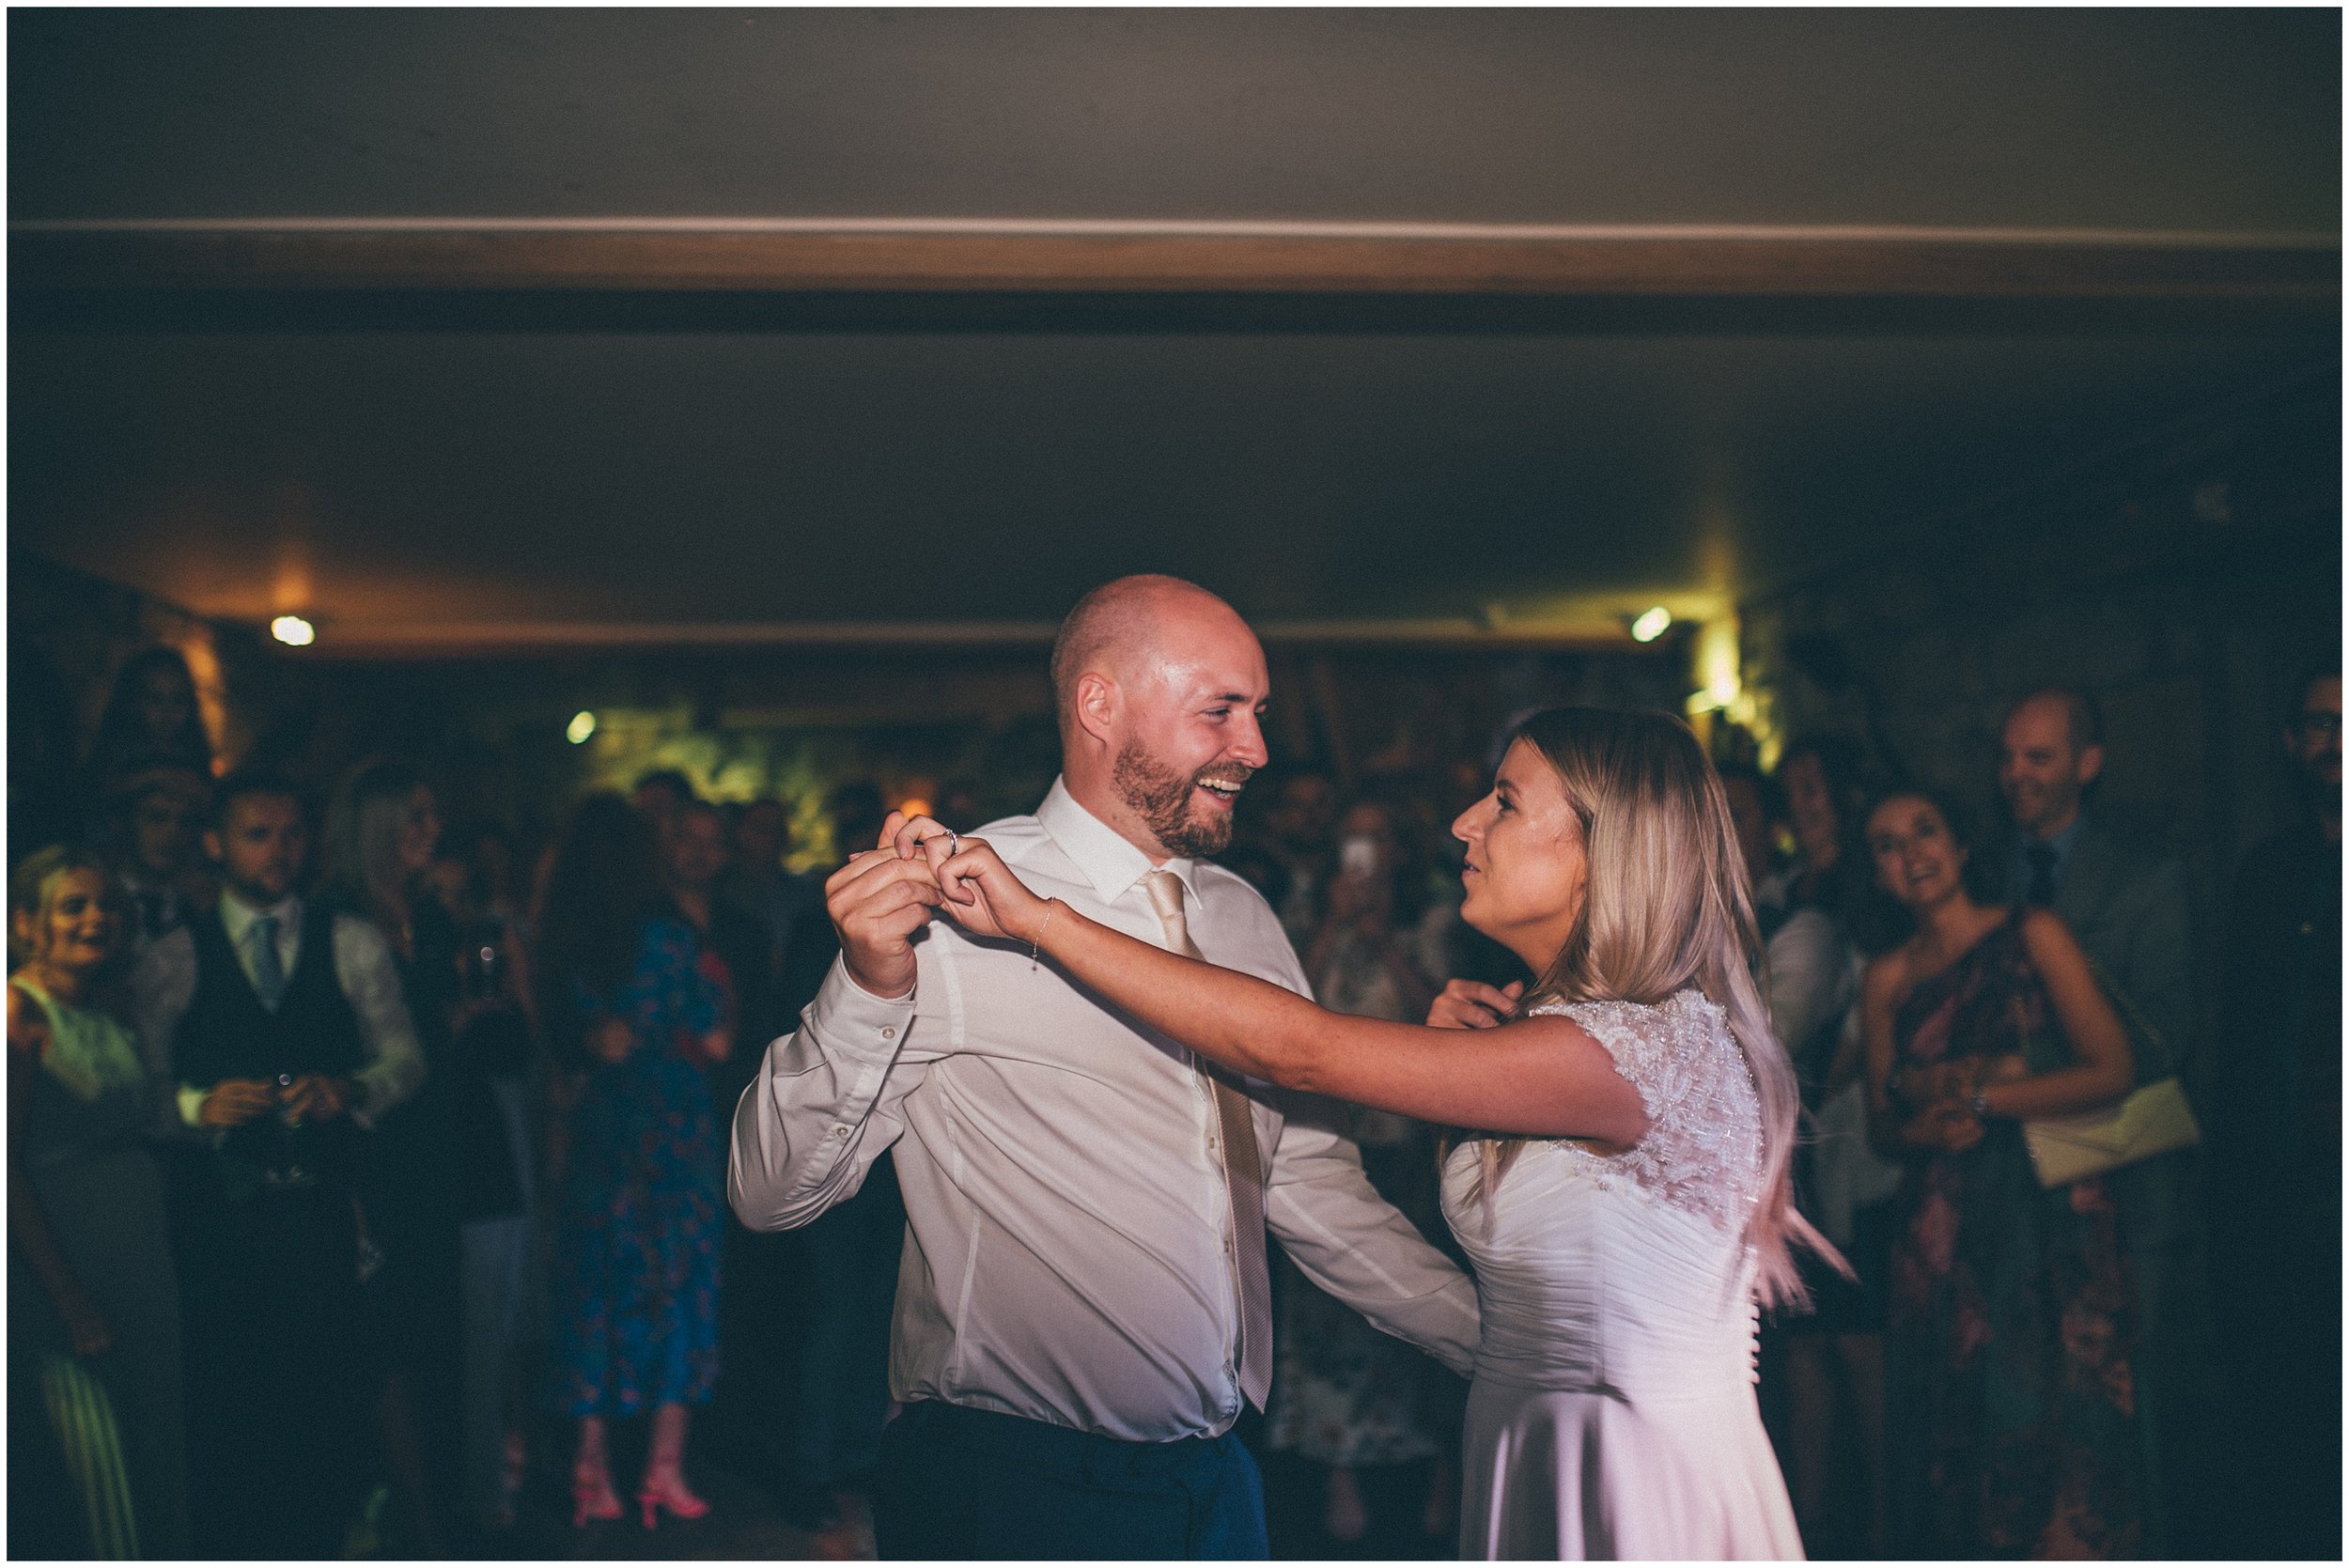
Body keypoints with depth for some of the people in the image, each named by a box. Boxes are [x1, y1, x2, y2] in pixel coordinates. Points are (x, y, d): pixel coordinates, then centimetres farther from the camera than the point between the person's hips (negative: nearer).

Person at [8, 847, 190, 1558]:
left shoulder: (108, 1016, 12)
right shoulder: (18, 1011, -12)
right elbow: (6, 1166, -16)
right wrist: (73, 1301, -16)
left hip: (144, 1264, 8)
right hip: (66, 1275, -8)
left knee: (160, 1458, 12)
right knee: (98, 1467, -3)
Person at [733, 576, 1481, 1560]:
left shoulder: (1243, 918, 7)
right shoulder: (951, 907, -14)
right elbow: (769, 1192, -16)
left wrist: (1503, 1340, 12)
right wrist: (869, 989, -31)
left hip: (1215, 1480, 7)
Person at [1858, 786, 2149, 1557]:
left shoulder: (2032, 936, 1)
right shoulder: (1886, 979, 10)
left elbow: (2112, 1071, -6)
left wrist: (1981, 1098, -9)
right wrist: (1928, 1128, -9)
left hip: (2051, 1220, -3)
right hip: (1943, 1235, 3)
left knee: (2058, 1429, -5)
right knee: (1953, 1445, 3)